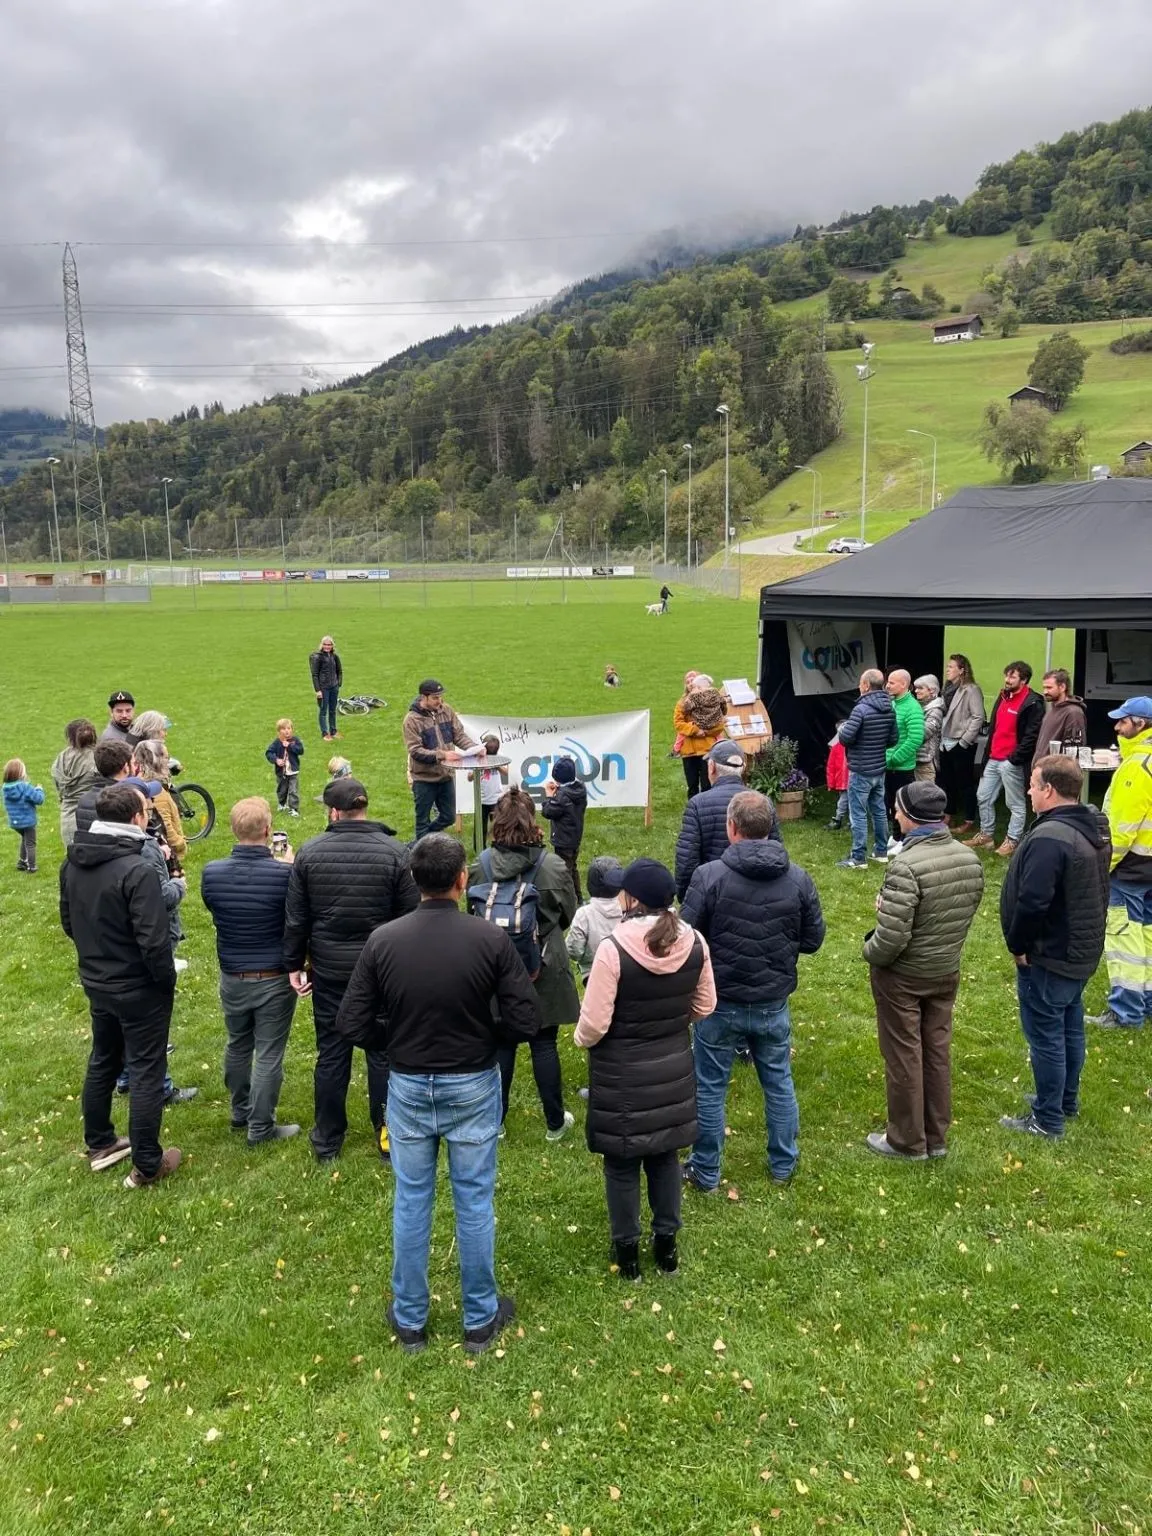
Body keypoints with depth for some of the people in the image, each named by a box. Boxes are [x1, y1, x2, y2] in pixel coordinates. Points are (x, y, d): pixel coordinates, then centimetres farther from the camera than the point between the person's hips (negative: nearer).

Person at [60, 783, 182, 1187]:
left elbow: (68, 922, 10)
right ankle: (146, 1165, 15)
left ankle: (99, 1144, 40)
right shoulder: (136, 871, -27)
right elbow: (153, 942, -27)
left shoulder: (73, 863, -2)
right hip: (138, 988, -8)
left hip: (95, 982, 8)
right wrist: (167, 981, -10)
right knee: (146, 1071, 5)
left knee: (102, 1061, 23)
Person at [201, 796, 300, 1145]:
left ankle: (240, 1114, 39)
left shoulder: (211, 872, -12)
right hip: (274, 979, -4)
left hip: (232, 978, 4)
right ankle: (261, 1127, 18)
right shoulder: (285, 873, -22)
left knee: (237, 1047, 23)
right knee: (268, 1054, 8)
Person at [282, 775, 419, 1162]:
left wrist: (294, 965, 10)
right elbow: (412, 917, -7)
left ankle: (327, 1141, 25)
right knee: (384, 1054, 11)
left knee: (331, 1054, 12)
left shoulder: (309, 852, -5)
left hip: (329, 970, 1)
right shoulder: (395, 853, -10)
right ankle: (388, 1137, 20)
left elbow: (295, 918, -1)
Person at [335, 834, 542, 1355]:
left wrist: (395, 1045, 8)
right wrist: (484, 1035, 3)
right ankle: (480, 1320, 30)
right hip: (472, 1086, -1)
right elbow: (525, 1020, -16)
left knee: (411, 1202, 16)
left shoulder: (382, 941, -12)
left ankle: (409, 1321, 32)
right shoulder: (490, 939, -17)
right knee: (474, 1203, 14)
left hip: (408, 1086, 2)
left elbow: (352, 1024, -9)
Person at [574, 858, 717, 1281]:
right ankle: (666, 1244, 35)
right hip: (674, 1069, 5)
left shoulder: (613, 949, -26)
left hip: (622, 1077, -4)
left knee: (621, 1165, 14)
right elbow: (704, 1007, 3)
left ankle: (627, 1251, 29)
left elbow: (593, 1026, -21)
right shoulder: (694, 943, -11)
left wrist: (580, 1038, 1)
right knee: (665, 1157, 22)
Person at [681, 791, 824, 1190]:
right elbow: (813, 939, 1)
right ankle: (783, 1165, 36)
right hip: (773, 1004, 3)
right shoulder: (798, 878, -7)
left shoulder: (709, 875, -18)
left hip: (720, 1003, -3)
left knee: (710, 1088, 13)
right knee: (779, 1083, 21)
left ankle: (706, 1172, 26)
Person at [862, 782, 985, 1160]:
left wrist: (869, 953, -8)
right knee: (937, 1053, 18)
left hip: (902, 977, -7)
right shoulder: (970, 859, -4)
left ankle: (907, 1141, 23)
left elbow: (891, 937, -29)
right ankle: (936, 1137, 31)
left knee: (904, 1057, 9)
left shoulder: (906, 866, -28)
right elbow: (964, 913, 8)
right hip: (947, 972, 7)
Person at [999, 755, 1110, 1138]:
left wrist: (1017, 945, -14)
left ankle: (1047, 1119, 14)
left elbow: (1032, 902, -31)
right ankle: (1066, 1100, 37)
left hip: (1049, 957, -10)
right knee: (1070, 1028, 21)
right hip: (1081, 951, 10)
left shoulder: (1049, 838, -28)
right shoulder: (1093, 827, 4)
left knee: (1045, 1035, 3)